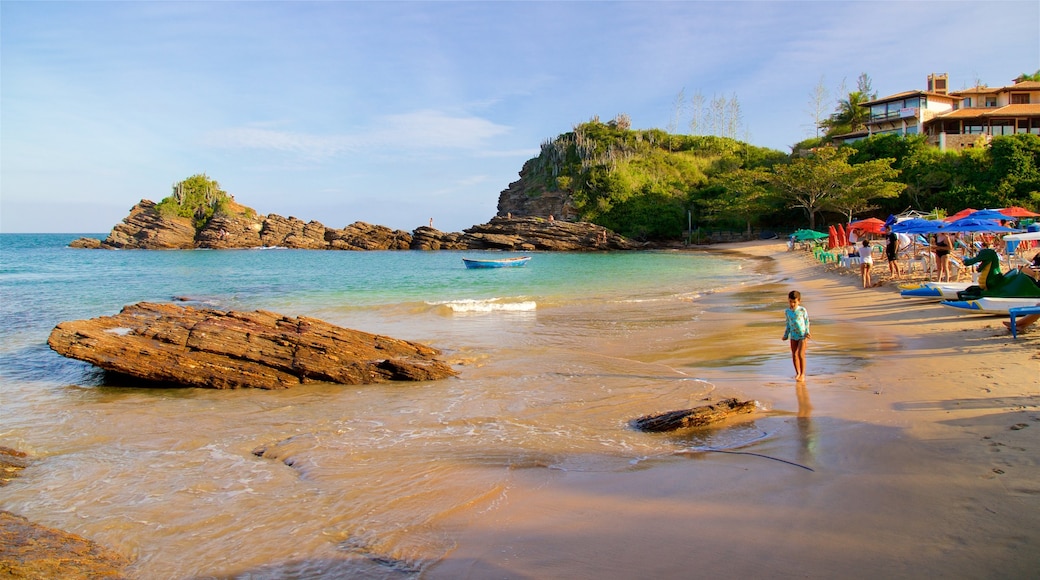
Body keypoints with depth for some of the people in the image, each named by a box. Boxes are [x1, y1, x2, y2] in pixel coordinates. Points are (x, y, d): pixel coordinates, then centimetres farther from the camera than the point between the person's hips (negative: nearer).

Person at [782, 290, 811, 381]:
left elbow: (807, 322, 0)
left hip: (802, 335, -4)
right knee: (794, 355, 6)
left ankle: (803, 374, 0)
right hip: (793, 335, 4)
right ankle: (798, 373, 20)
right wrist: (786, 335, 12)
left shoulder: (802, 310, -10)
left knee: (801, 354, -10)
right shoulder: (787, 311, 0)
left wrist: (807, 332, -8)